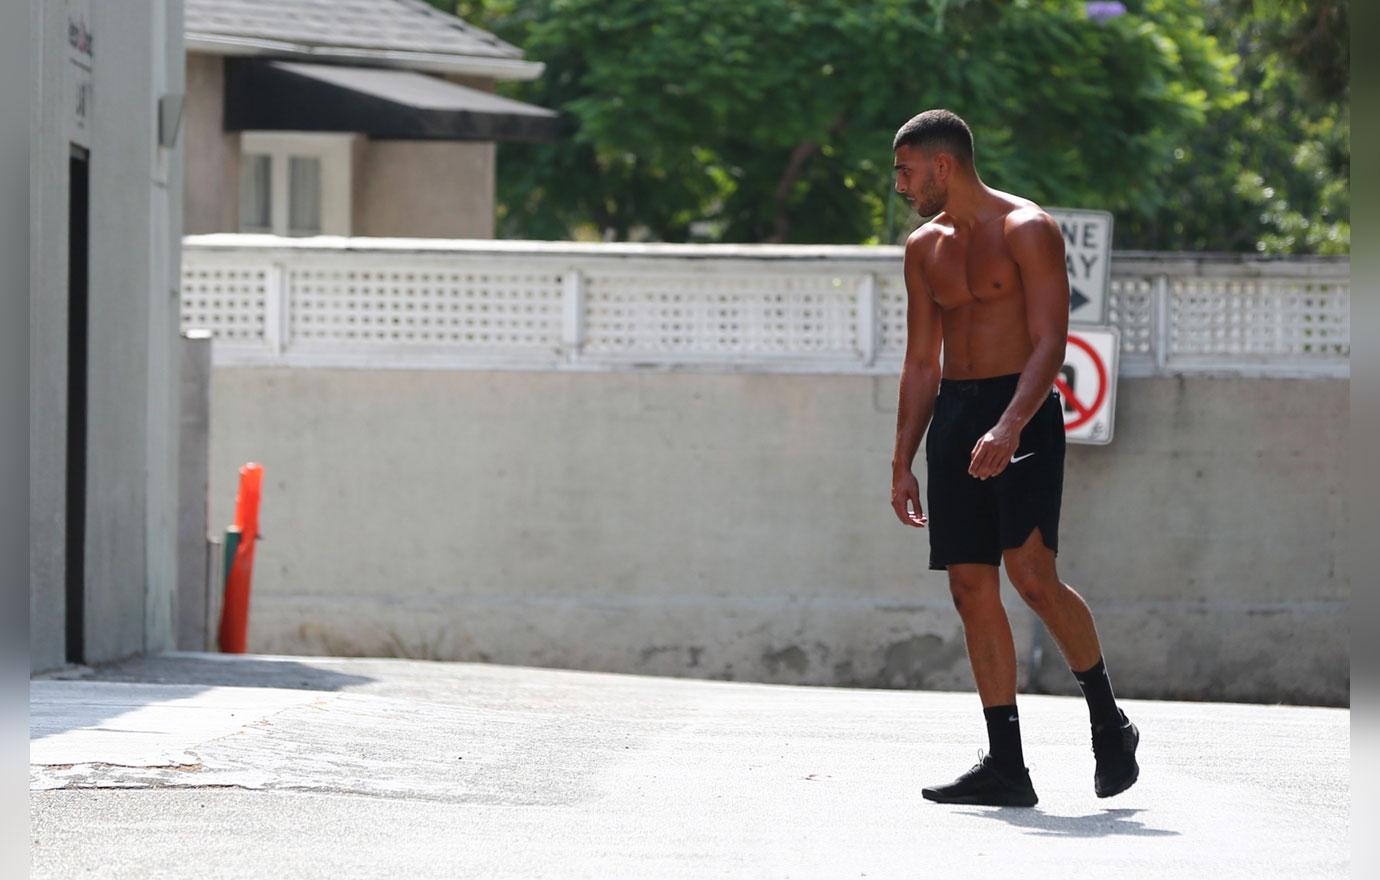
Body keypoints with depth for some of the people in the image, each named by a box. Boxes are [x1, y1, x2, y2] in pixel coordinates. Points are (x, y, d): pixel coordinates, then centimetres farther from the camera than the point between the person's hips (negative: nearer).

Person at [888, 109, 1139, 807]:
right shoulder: (925, 249, 15)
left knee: (1032, 573, -19)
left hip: (1023, 411, -7)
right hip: (954, 413, 7)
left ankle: (1109, 723, -1)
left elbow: (1050, 341, -14)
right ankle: (1005, 764, 2)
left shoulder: (1027, 230, -6)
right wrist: (903, 463, 15)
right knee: (970, 585, 0)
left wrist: (1009, 427, -27)